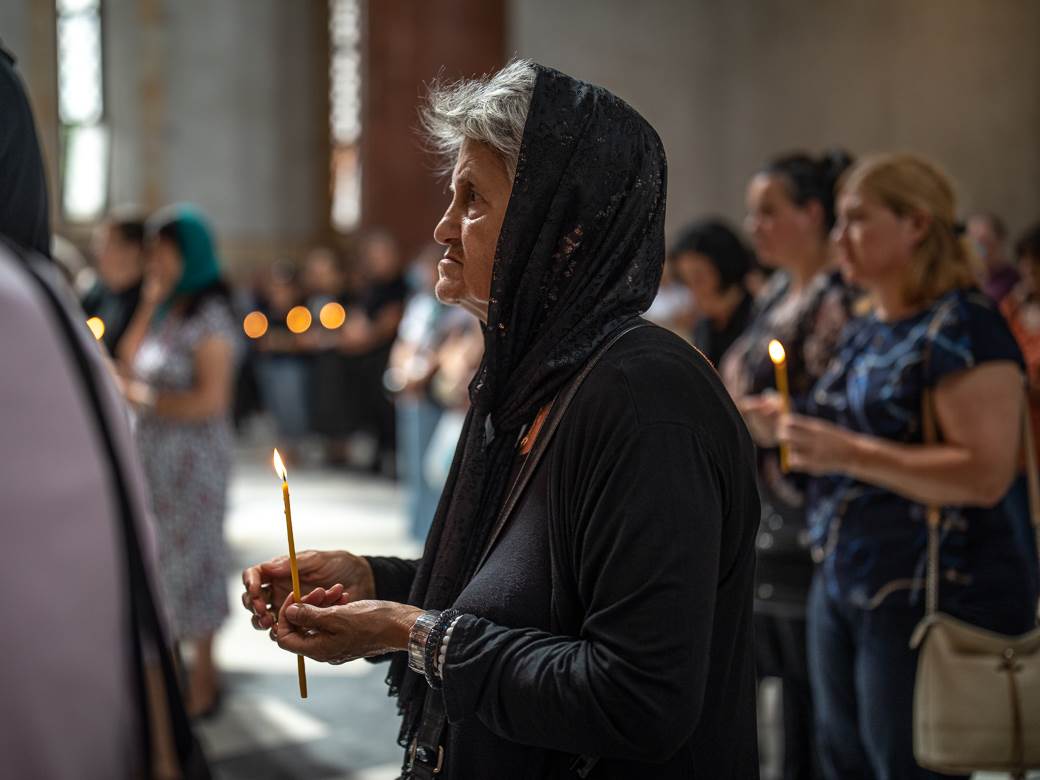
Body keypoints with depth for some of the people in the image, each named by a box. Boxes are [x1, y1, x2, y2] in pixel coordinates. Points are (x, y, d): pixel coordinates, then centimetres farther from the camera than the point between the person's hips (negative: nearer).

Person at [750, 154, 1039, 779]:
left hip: (936, 595, -9)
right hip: (845, 584, 9)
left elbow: (986, 475, -23)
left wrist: (848, 452, -27)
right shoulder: (866, 332, 13)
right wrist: (797, 430, 8)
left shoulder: (963, 325, -14)